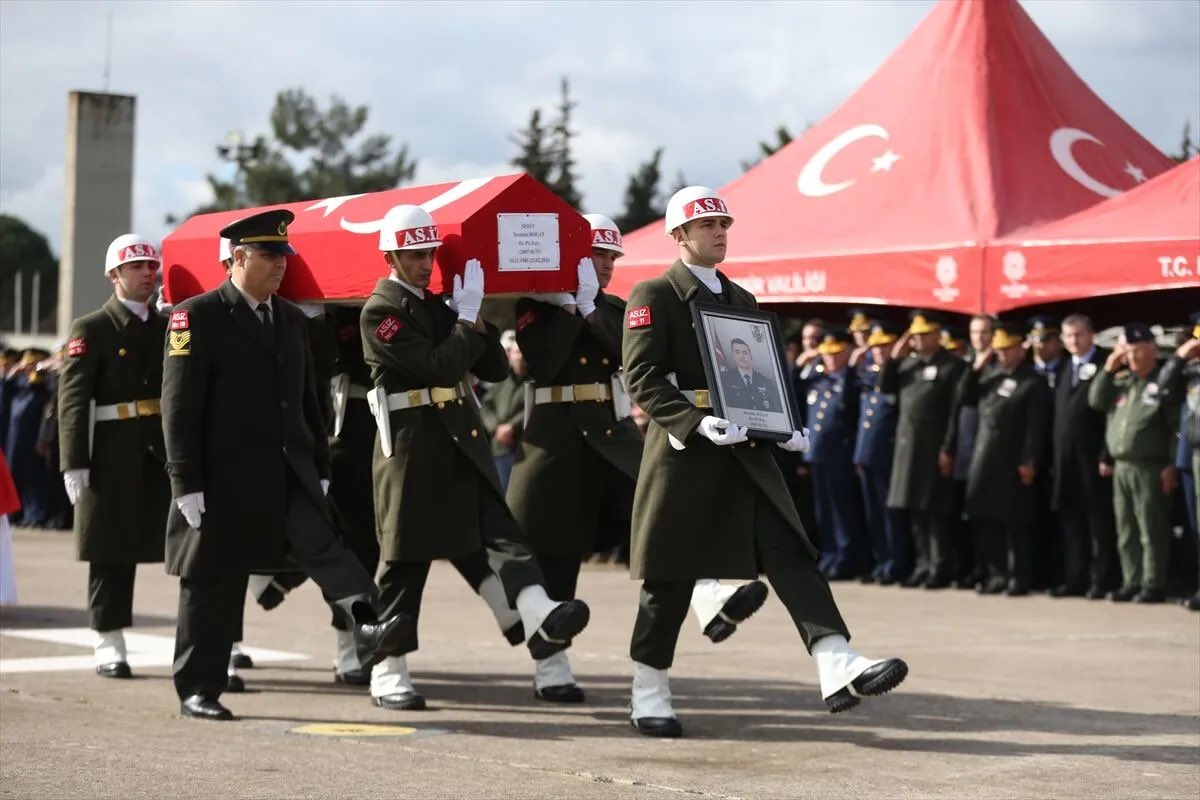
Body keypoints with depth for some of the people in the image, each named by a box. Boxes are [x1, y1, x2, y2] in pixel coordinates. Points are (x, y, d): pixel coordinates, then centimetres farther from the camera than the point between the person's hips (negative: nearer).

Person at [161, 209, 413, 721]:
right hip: (224, 477, -5)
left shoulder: (292, 320, 14)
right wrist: (186, 483, -14)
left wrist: (321, 468, 14)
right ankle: (197, 690, 14)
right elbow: (179, 405, -10)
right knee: (213, 583, 3)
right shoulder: (197, 316, -6)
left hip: (289, 472, 5)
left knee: (322, 543, -19)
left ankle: (367, 629, -38)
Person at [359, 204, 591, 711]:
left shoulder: (437, 303, 15)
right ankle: (388, 675, 9)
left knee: (496, 526, -12)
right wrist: (468, 314, -12)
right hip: (412, 445, -7)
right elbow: (441, 366, -21)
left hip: (462, 439, 7)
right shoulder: (380, 311, -8)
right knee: (406, 557, -1)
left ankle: (540, 620, -30)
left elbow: (495, 369, 12)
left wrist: (476, 319, -1)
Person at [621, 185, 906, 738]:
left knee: (791, 555, -10)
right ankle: (648, 698, 13)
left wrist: (785, 426, 4)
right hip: (683, 453, -6)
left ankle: (838, 670, -21)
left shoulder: (741, 300, 20)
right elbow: (642, 378, -12)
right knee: (670, 577, 1)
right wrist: (697, 423, -25)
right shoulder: (653, 297, -2)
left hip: (745, 453, 6)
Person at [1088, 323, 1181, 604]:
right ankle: (1131, 582, 15)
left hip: (1150, 468, -7)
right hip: (1121, 466, 7)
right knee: (1126, 531, 9)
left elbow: (1178, 427, -9)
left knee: (1152, 530, -5)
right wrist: (1108, 369, 2)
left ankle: (1154, 585, -2)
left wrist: (1172, 465, -14)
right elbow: (1097, 402, 11)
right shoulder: (1122, 380, 15)